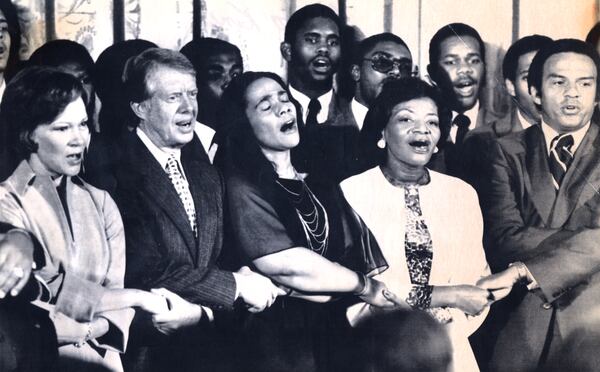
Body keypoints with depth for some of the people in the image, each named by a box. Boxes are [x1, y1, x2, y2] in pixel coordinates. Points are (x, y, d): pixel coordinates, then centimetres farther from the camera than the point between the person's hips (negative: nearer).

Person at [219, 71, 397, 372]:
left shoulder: (317, 181, 10)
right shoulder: (242, 186, -13)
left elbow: (359, 250, 4)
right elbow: (285, 264, -21)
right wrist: (366, 286, -10)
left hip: (339, 329, 6)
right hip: (282, 343, -6)